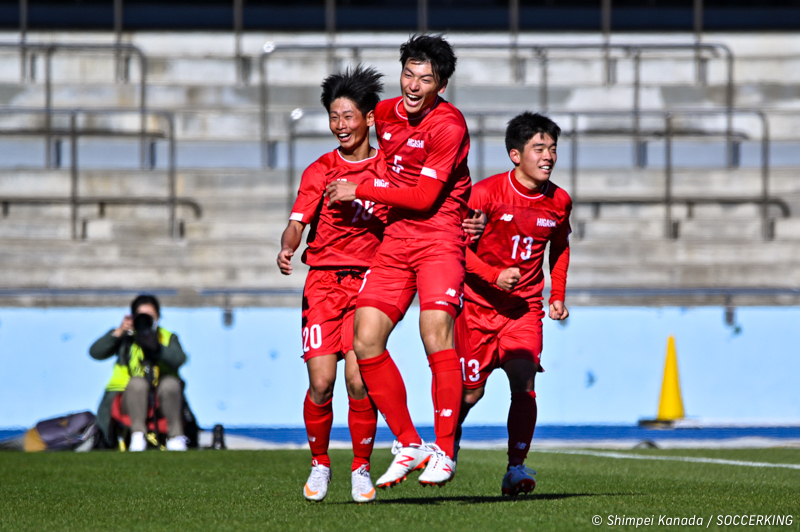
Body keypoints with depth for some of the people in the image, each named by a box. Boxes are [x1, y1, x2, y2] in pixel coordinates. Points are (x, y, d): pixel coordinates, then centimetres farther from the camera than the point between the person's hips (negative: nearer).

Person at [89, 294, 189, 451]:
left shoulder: (168, 338, 14)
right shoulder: (125, 338, 13)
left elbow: (179, 359, -8)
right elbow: (95, 353, 0)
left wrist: (156, 348, -24)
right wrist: (118, 333, -10)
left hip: (163, 400, 1)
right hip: (130, 397, -1)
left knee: (170, 383, -32)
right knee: (138, 382, -33)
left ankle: (176, 435, -26)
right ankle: (138, 435, -35)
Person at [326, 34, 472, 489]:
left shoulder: (448, 125, -12)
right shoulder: (385, 114, 10)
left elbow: (424, 196, -14)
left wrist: (359, 191, -8)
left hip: (439, 236, -7)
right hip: (395, 240, 7)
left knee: (436, 328, -25)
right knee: (366, 340, -5)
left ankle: (445, 452, -20)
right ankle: (409, 445, 6)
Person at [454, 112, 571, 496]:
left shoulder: (559, 202, 0)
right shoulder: (486, 193, -13)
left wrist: (557, 297, 9)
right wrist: (493, 275, -24)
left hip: (525, 307, 2)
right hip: (479, 305, -2)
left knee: (524, 380, -17)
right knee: (471, 392, 3)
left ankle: (516, 468, -16)